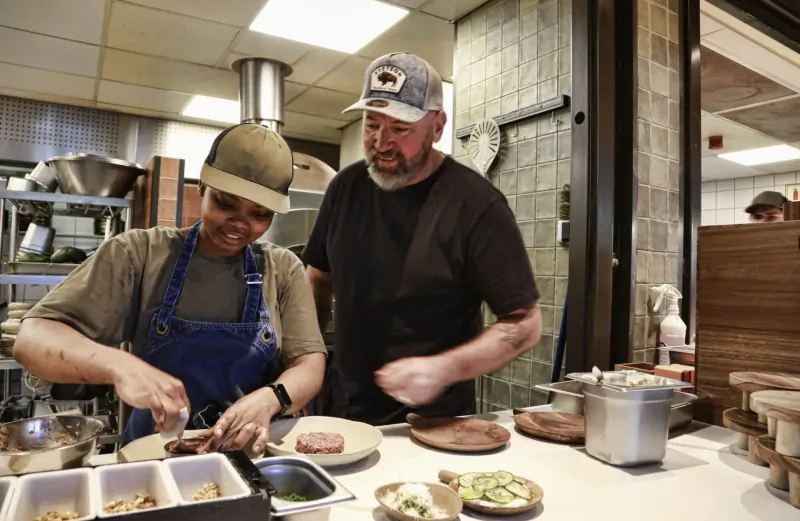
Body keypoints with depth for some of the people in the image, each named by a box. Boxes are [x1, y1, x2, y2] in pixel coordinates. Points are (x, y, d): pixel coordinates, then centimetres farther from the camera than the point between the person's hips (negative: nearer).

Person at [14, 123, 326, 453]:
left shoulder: (284, 270, -1)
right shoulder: (139, 255, -4)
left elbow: (310, 366, -4)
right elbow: (33, 339, -8)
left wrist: (269, 398, -26)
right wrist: (120, 365, -28)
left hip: (251, 457, 1)